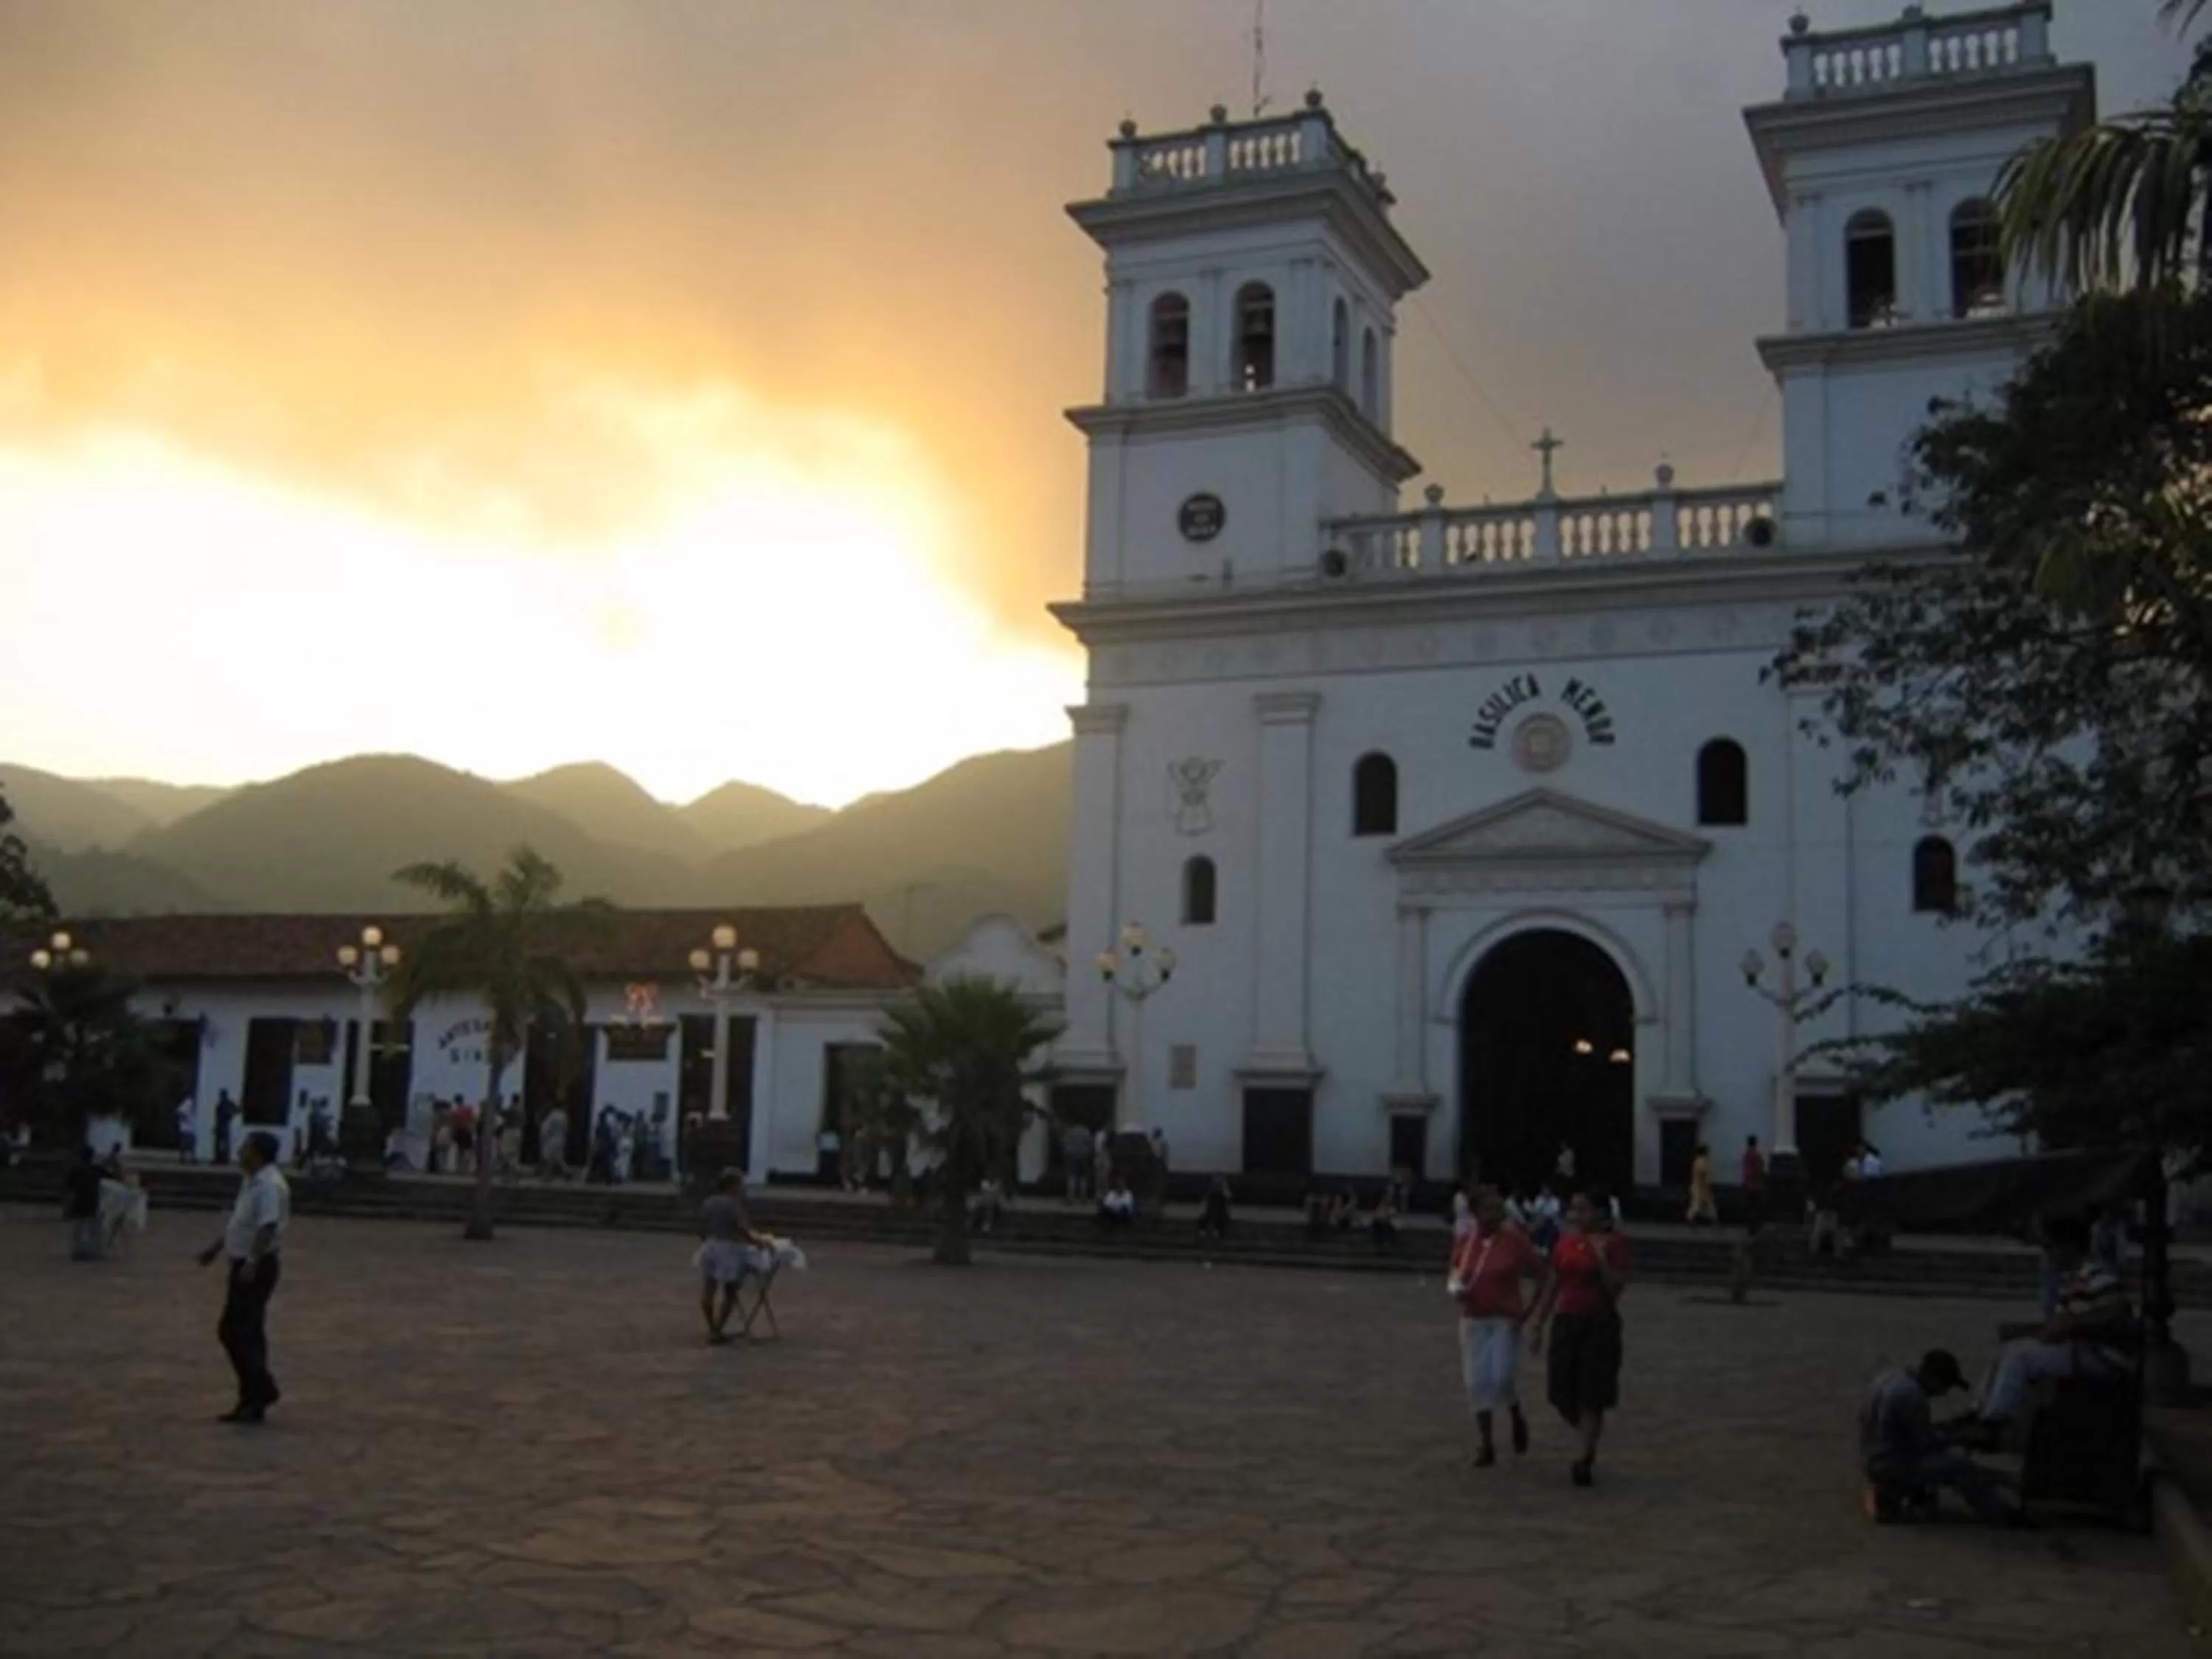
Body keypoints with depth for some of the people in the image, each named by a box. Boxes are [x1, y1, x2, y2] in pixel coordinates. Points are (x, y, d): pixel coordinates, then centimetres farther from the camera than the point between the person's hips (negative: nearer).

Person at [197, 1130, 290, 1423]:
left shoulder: (270, 1186, -19)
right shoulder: (252, 1182, 13)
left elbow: (268, 1228, -28)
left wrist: (252, 1263, -35)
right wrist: (215, 1248, 31)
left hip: (258, 1266, -10)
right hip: (244, 1264, 10)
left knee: (233, 1331, -10)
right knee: (247, 1333, 11)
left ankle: (262, 1390, -6)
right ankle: (252, 1401, 15)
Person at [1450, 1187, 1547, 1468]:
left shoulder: (1515, 1239, -9)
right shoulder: (1466, 1240, 0)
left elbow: (1541, 1275, -2)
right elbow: (1455, 1277, 11)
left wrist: (1529, 1311, -7)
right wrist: (1455, 1288, -12)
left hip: (1506, 1321, -3)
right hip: (1474, 1321, 3)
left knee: (1501, 1379, -11)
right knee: (1477, 1382, 3)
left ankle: (1517, 1420, 22)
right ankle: (1486, 1445, 15)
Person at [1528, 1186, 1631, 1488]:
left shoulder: (1615, 1243, -7)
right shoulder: (1567, 1243, 7)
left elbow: (1616, 1288, -14)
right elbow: (1552, 1287, 12)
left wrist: (1601, 1257, -23)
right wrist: (1538, 1327, 11)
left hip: (1600, 1324, -5)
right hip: (1566, 1321, 5)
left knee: (1592, 1397, -3)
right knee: (1561, 1393, 6)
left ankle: (1587, 1459, 5)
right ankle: (1589, 1438, 33)